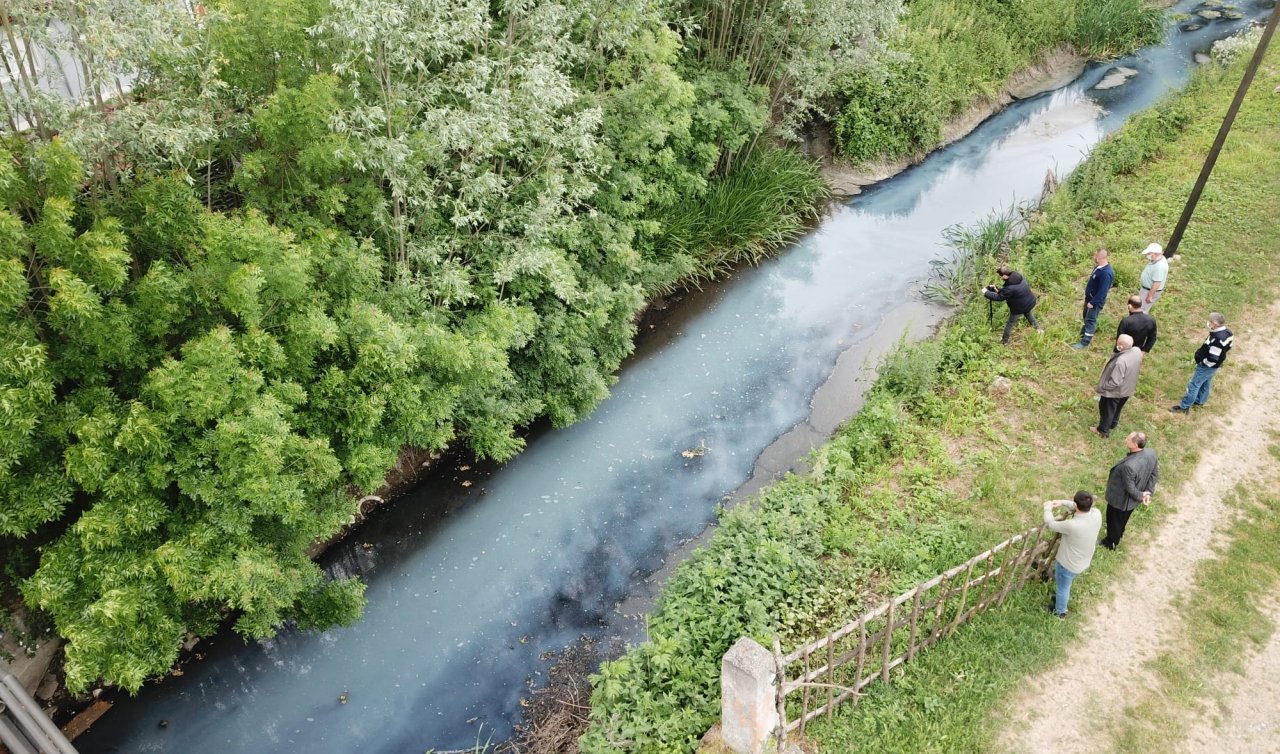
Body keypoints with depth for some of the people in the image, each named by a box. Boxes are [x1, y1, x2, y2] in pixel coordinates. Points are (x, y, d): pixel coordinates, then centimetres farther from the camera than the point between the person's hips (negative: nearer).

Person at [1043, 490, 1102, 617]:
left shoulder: (1072, 525, -40)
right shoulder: (1097, 514, -22)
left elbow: (1051, 524, -20)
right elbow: (1083, 508, 3)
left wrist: (1048, 508, -3)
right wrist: (1063, 502, -2)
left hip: (1068, 564, -6)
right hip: (1083, 562, 6)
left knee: (1063, 587, 23)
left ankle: (1060, 611, 48)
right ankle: (1064, 597, 62)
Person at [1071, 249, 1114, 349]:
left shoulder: (1106, 273, -33)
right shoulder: (1099, 266, -3)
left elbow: (1102, 292, -29)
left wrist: (1092, 302, -22)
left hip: (1096, 300, -9)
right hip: (1090, 296, 9)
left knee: (1090, 319, 1)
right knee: (1086, 316, 25)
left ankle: (1085, 342, 11)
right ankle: (1085, 332, 46)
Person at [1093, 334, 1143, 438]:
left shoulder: (1121, 361, -41)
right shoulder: (1137, 351, -17)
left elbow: (1115, 382, -32)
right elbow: (1138, 367, 4)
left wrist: (1101, 388, -18)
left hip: (1115, 391, -7)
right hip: (1127, 388, 7)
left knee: (1107, 409, 17)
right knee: (1117, 408, 30)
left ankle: (1103, 430, 36)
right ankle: (1113, 424, 53)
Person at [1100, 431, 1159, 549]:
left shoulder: (1128, 466, -45)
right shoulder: (1151, 453, -22)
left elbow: (1130, 489, -29)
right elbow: (1155, 474, -4)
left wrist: (1140, 496, -10)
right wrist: (1148, 492, 1)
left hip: (1119, 500, -7)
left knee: (1114, 521, 23)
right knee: (1123, 519, 35)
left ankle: (1110, 543, 47)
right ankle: (1119, 535, 61)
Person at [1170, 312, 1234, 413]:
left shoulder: (1218, 339, -37)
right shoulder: (1227, 332, -6)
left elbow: (1213, 358, -34)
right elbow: (1227, 347, 12)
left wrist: (1202, 362, -16)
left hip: (1207, 366, -10)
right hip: (1213, 366, 10)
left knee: (1193, 385, 4)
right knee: (1205, 384, 27)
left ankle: (1184, 407, 15)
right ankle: (1199, 401, 47)